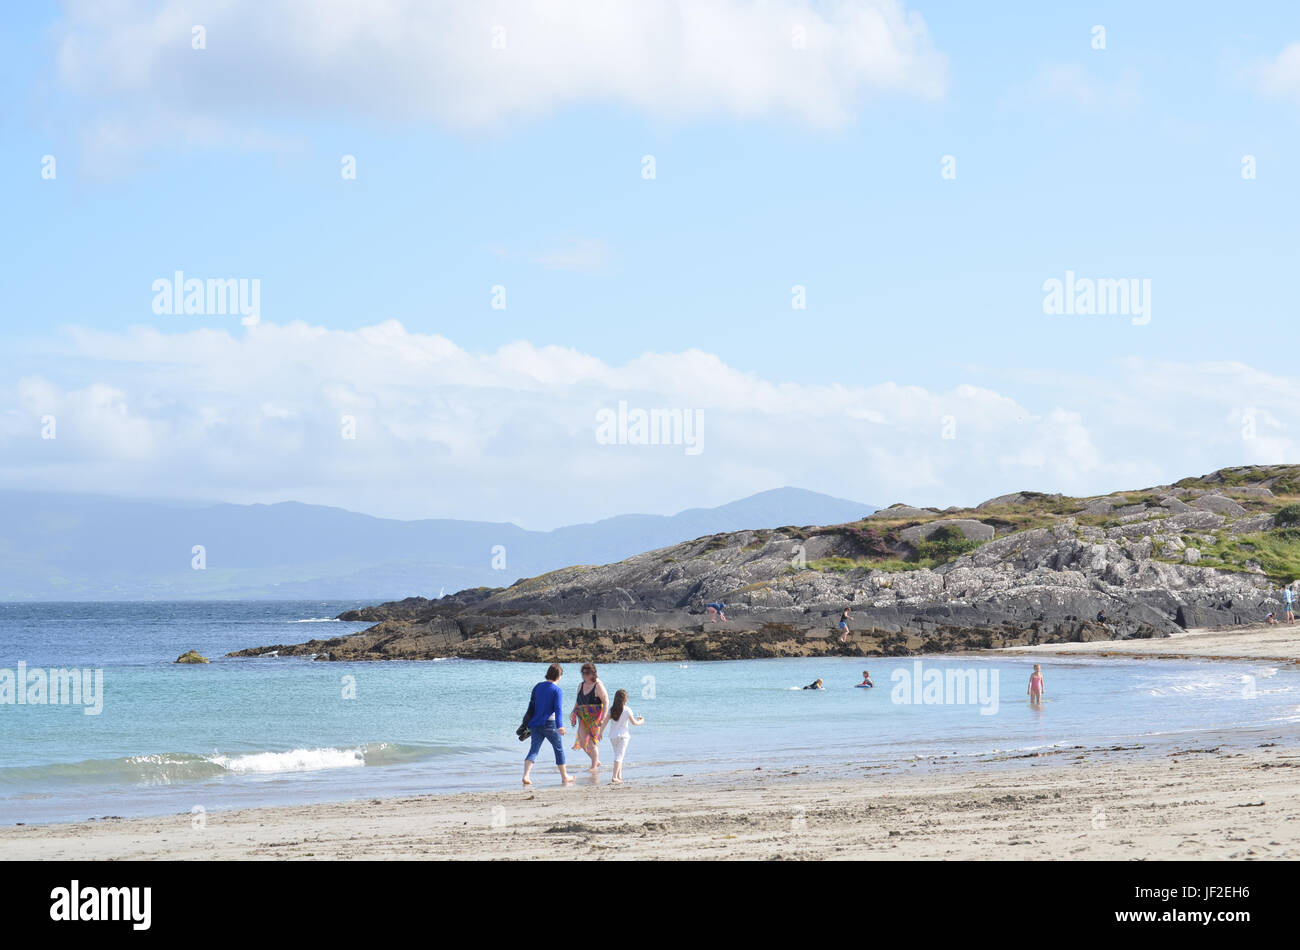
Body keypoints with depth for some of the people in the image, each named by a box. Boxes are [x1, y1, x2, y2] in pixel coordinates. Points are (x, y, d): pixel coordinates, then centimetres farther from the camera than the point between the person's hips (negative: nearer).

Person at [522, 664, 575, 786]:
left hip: (535, 724, 5)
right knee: (559, 749, 13)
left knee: (533, 750, 1)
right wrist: (559, 726, -25)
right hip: (549, 724, -5)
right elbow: (558, 709, -18)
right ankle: (565, 776, 24)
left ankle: (526, 775, -18)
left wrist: (528, 722, 25)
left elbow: (531, 705, 16)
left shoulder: (538, 687, 9)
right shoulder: (557, 690, -8)